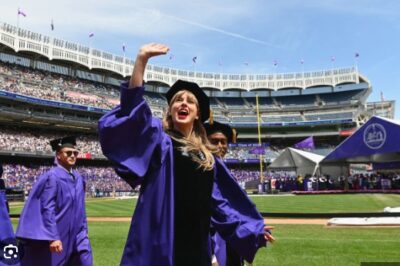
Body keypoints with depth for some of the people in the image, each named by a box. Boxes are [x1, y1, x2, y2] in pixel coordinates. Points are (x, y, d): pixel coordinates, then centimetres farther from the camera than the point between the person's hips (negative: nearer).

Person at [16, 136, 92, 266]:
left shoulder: (78, 178, 8)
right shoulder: (52, 177, -14)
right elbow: (47, 209, -19)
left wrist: (83, 231, 14)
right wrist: (53, 237, -23)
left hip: (75, 234, 7)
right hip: (56, 234, -7)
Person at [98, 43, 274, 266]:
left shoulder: (208, 156, 14)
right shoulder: (157, 138, 2)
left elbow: (220, 198, 19)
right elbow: (134, 109, -16)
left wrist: (251, 229, 18)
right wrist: (142, 59, -24)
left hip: (196, 242, 5)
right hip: (158, 242, -4)